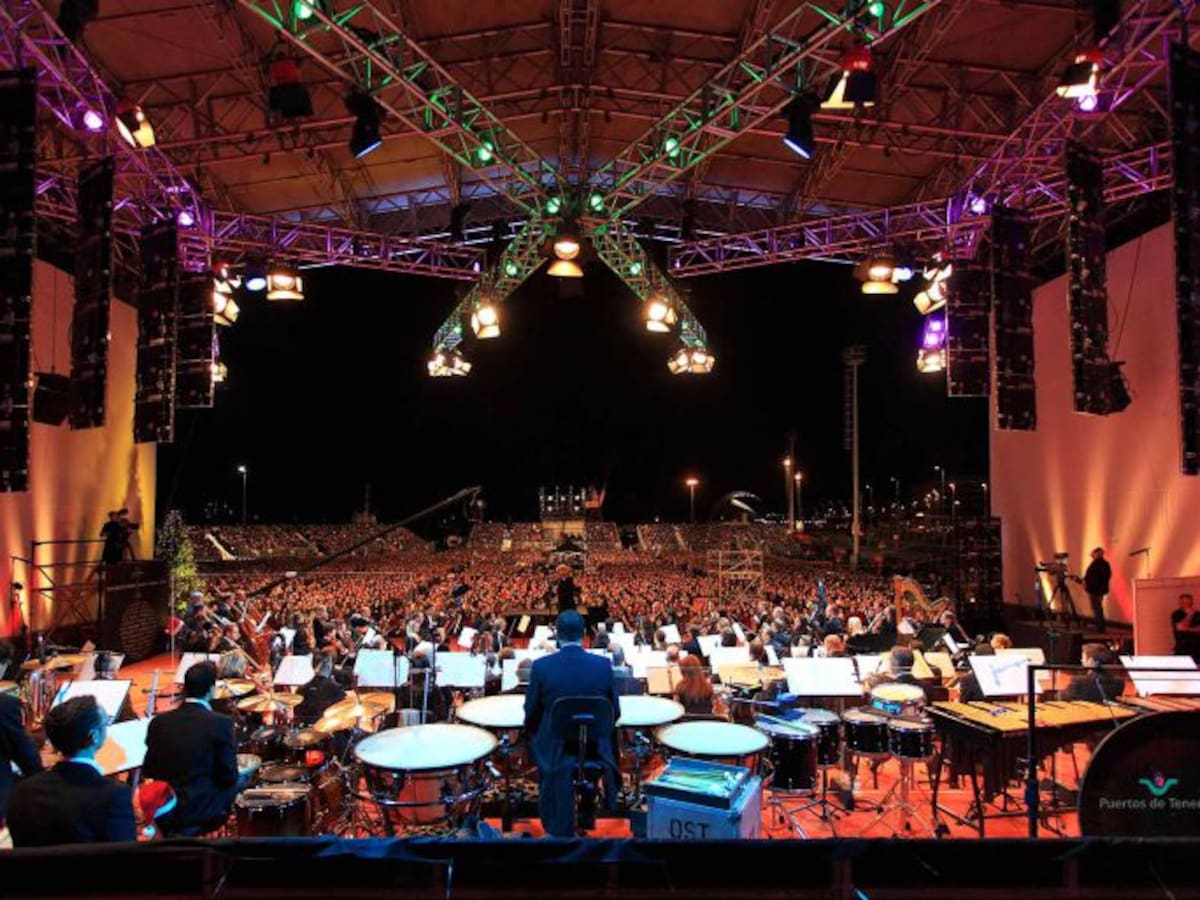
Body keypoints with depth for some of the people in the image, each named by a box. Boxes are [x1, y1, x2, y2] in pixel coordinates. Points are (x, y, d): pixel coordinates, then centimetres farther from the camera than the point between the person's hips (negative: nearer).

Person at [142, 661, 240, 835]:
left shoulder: (159, 722, -4)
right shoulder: (221, 723, -17)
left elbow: (148, 772, 5)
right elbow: (228, 777, -12)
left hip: (162, 813, 5)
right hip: (202, 813, -5)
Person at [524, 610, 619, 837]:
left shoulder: (541, 666, -14)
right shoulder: (603, 665, -10)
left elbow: (531, 715, -4)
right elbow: (614, 712, 0)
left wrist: (535, 735, 17)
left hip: (556, 748, -1)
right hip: (595, 746, 1)